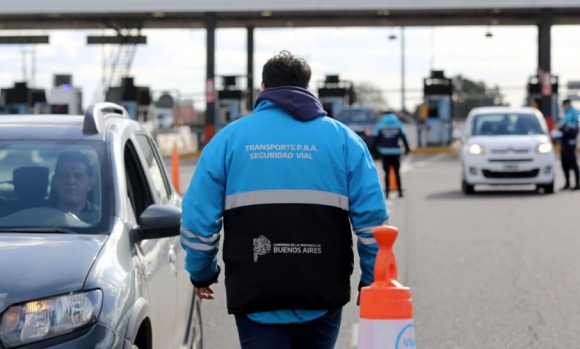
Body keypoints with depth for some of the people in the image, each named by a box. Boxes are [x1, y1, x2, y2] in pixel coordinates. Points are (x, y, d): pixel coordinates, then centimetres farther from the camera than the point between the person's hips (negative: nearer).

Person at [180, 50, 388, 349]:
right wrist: (372, 281, 7)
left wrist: (201, 273, 17)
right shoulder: (343, 138, 6)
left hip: (255, 300, -1)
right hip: (323, 297, 1)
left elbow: (198, 215, 3)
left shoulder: (229, 137, 5)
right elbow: (372, 217, -1)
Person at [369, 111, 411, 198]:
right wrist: (407, 148, 4)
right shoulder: (398, 125, 8)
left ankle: (387, 192, -7)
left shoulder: (379, 126, 6)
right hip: (395, 152, 1)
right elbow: (403, 138, 1)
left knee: (387, 172, 0)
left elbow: (375, 139, 1)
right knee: (397, 172, 9)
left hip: (384, 152, -1)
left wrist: (371, 150, 4)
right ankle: (400, 191, 7)